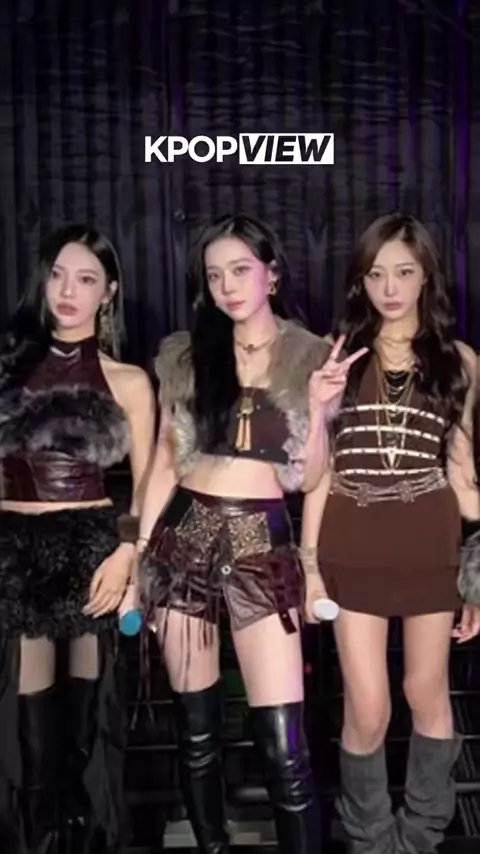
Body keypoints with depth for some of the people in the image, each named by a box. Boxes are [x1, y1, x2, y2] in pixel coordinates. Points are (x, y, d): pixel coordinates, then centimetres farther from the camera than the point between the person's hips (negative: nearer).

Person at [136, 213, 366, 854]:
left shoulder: (311, 356, 2)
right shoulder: (185, 354, 6)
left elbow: (309, 478, 2)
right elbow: (164, 464, 9)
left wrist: (317, 406, -13)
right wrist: (139, 555, 5)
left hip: (262, 544, -2)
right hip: (184, 538, 2)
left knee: (283, 740, -5)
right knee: (195, 722, 12)